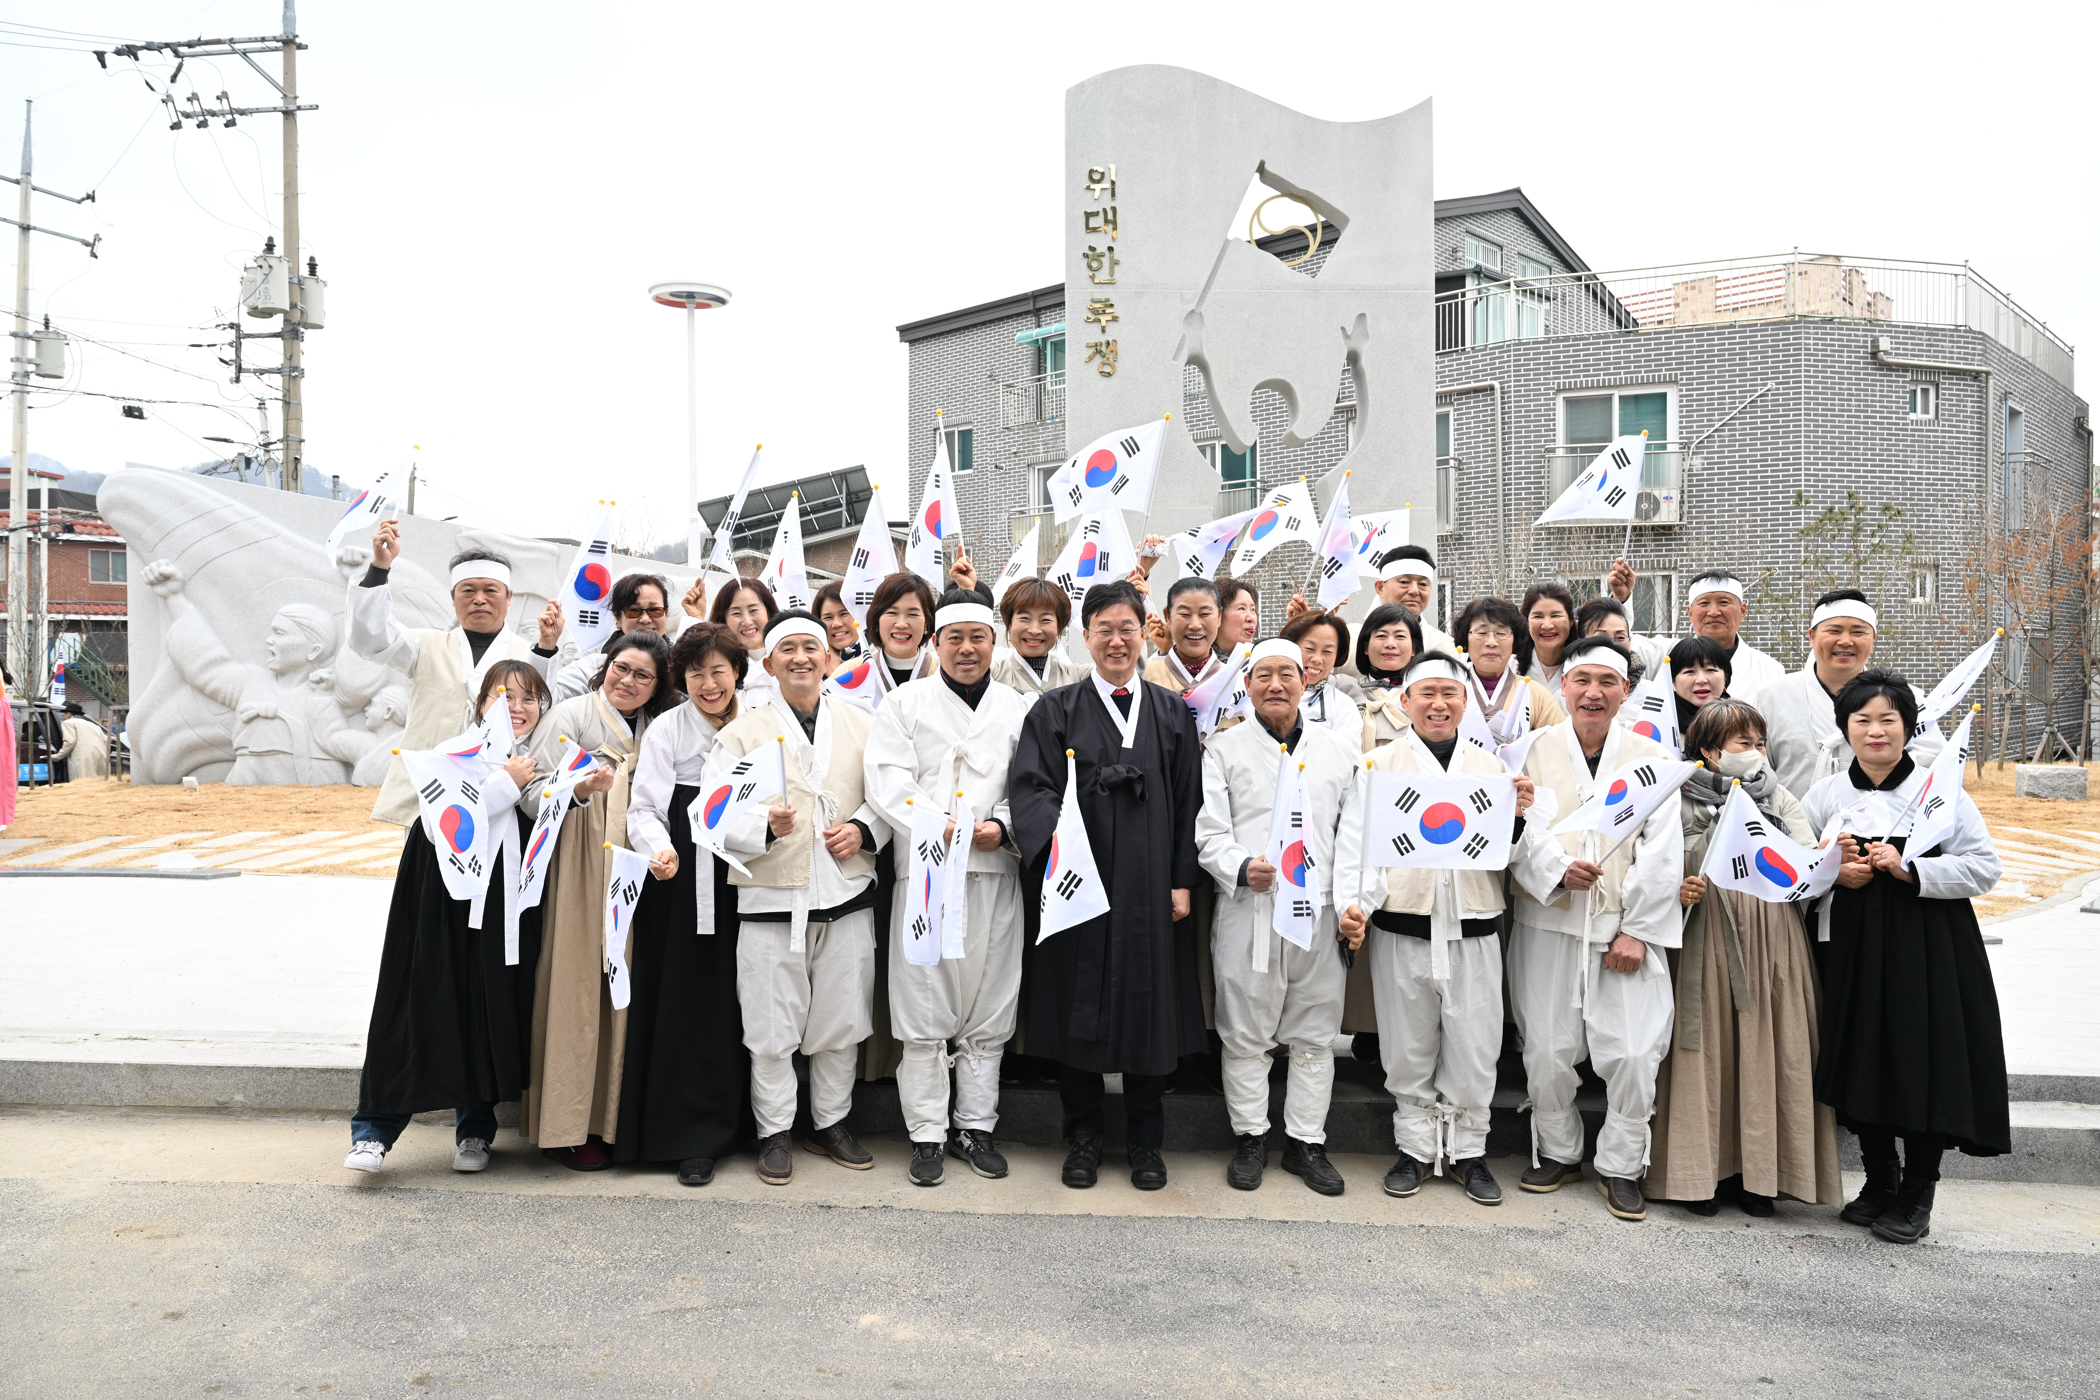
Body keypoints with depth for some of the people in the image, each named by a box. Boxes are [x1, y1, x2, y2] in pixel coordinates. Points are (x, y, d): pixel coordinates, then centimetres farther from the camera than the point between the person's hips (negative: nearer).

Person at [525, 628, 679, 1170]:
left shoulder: (653, 728, 16)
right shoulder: (572, 714, 0)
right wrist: (580, 787, -27)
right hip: (578, 871, -5)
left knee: (620, 989, 4)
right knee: (576, 990, -4)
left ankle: (607, 1119, 13)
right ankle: (564, 1129, 5)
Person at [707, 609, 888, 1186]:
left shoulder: (862, 724, 9)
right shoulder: (742, 732, 1)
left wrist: (864, 829, -6)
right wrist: (766, 827, -22)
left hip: (847, 898, 2)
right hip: (771, 901, -2)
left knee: (842, 1020, 11)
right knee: (772, 1028, 4)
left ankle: (831, 1123, 28)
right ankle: (775, 1132, 21)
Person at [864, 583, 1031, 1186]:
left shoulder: (1017, 708, 13)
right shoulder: (904, 704, 7)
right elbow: (888, 784, -4)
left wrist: (1002, 827, -12)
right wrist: (938, 826, -17)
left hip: (994, 871, 2)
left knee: (988, 1006, 7)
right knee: (924, 1007, 1)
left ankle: (976, 1125, 21)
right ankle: (926, 1133, 13)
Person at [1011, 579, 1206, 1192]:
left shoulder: (1172, 713, 10)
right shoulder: (1055, 711, 4)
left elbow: (1190, 801, 7)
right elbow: (1030, 787, -7)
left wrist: (1183, 881, 0)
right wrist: (1054, 838, -26)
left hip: (1151, 890, 2)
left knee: (1150, 1007, 7)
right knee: (1080, 1009, 6)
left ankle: (1146, 1141, 22)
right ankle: (1082, 1136, 22)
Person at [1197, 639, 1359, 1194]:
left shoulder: (1339, 746, 11)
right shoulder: (1225, 749, 5)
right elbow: (1210, 832, 0)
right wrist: (1242, 868, -19)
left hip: (1320, 911, 2)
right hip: (1248, 911, -2)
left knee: (1314, 1035, 9)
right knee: (1245, 1034, 6)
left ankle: (1306, 1141, 22)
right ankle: (1250, 1137, 22)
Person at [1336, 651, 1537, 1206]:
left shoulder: (1491, 767, 12)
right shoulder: (1378, 765, 5)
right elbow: (1356, 843, 1)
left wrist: (1518, 818, -9)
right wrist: (1353, 903, -14)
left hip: (1474, 931, 2)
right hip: (1401, 931, -1)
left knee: (1474, 1048, 6)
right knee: (1409, 1050, 8)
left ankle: (1467, 1151, 23)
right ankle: (1415, 1147, 24)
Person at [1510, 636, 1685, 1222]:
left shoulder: (1652, 758, 5)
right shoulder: (1534, 750, 5)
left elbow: (1662, 851, 0)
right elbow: (1519, 829, -3)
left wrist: (1637, 929, -7)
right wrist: (1557, 869, -22)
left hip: (1625, 928, 0)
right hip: (1548, 924, 0)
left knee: (1634, 1054, -3)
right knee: (1546, 1051, 5)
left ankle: (1621, 1166, 17)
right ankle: (1558, 1152, 26)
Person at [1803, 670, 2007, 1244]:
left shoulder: (1941, 789, -1)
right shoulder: (1825, 795, 6)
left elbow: (1985, 868, -5)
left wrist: (1908, 868, -17)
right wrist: (1831, 872, -8)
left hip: (1928, 948, -3)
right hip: (1851, 948, 3)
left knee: (1924, 1065, 0)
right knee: (1861, 1062, 8)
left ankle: (1916, 1196, 18)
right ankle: (1879, 1181, 28)